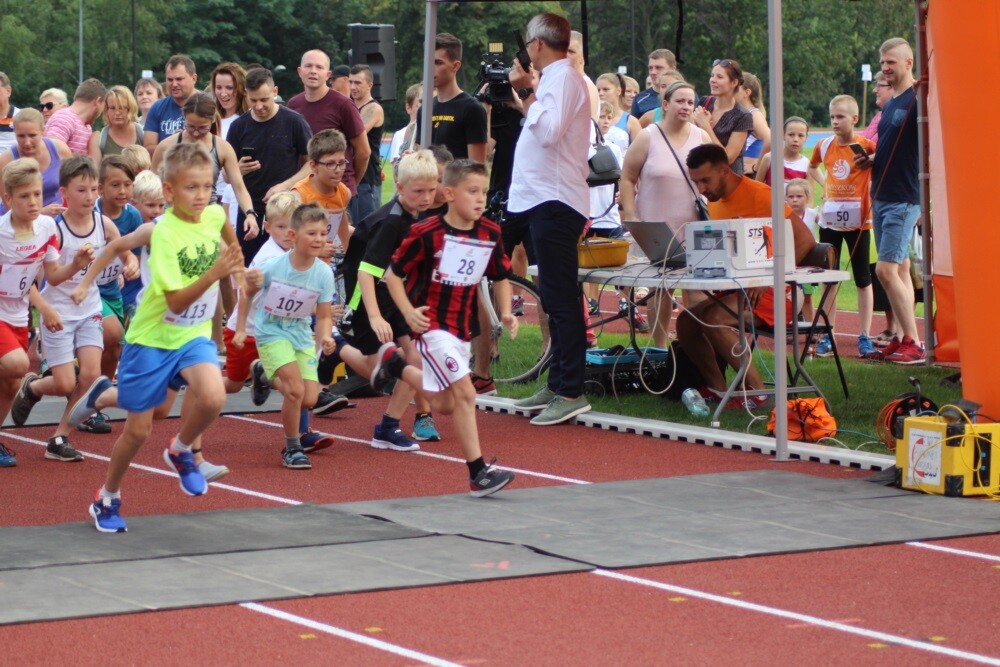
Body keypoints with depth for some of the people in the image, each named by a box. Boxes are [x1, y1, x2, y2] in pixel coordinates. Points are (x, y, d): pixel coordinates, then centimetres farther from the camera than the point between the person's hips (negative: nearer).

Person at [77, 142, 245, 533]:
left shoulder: (214, 214, -6)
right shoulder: (165, 233, -22)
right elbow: (176, 301, -26)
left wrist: (234, 259, 26)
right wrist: (214, 273, -36)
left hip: (194, 334, 4)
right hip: (152, 337, -4)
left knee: (213, 398, -25)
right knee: (138, 430, 5)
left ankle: (180, 451, 6)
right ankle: (108, 498, 30)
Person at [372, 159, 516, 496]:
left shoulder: (490, 234, -1)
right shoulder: (427, 233, -16)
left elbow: (500, 277, 14)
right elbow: (393, 273, -8)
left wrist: (506, 313, -1)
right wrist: (408, 312, -20)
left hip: (463, 326, 7)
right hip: (432, 324, -7)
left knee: (445, 404, 16)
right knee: (465, 393, -18)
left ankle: (394, 363, 40)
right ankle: (478, 474, -9)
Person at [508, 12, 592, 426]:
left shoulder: (561, 77, -12)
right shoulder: (557, 77, 18)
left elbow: (549, 130, -26)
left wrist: (529, 94, -16)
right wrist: (525, 95, 14)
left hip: (555, 202, -11)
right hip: (547, 200, 11)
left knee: (560, 299, -11)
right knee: (556, 299, 14)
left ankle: (571, 392, -12)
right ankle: (557, 386, 20)